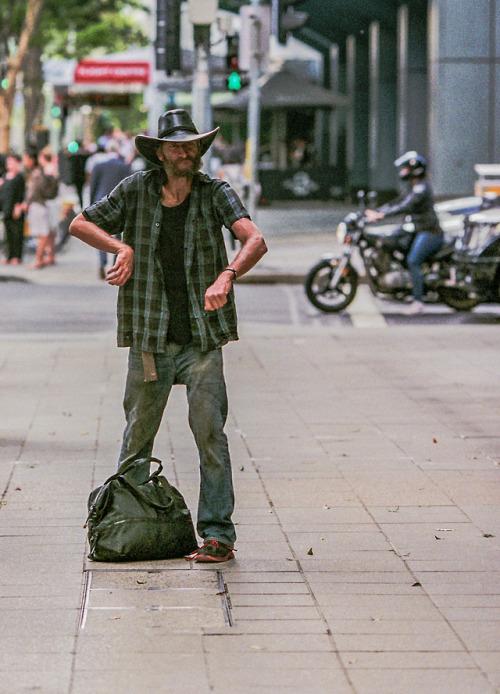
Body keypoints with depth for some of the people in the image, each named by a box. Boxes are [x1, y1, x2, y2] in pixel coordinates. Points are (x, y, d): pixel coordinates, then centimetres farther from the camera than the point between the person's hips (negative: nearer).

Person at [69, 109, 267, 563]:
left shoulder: (214, 193, -2)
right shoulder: (137, 190, 2)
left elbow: (255, 241, -17)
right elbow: (80, 225, 11)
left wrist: (226, 276, -35)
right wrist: (122, 248, -6)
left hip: (202, 337, -1)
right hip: (150, 336, 2)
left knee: (209, 432, -8)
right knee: (138, 434, 10)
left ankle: (218, 533, -4)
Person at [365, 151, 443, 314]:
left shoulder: (421, 187, -13)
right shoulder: (416, 188, 19)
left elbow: (406, 206, -25)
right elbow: (398, 202, 23)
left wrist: (382, 215, -29)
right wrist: (376, 211, 15)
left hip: (430, 233, -11)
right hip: (424, 233, 11)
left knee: (413, 261, -25)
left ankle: (418, 301, -31)